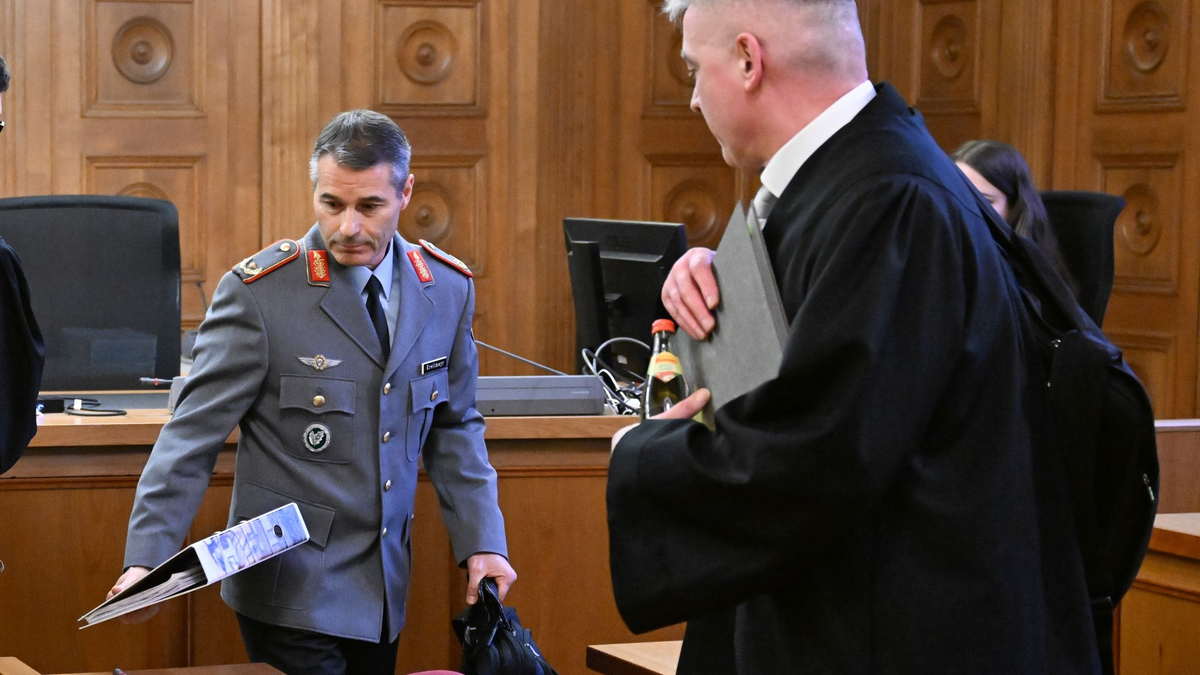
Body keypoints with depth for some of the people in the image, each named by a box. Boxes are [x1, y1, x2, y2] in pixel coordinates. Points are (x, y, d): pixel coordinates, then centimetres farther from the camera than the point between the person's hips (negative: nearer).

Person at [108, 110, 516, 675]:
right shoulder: (258, 293, -11)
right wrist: (146, 559, -20)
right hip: (291, 589, -5)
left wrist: (481, 543, 4)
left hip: (383, 588, 5)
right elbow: (194, 432, -12)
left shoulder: (447, 289, 3)